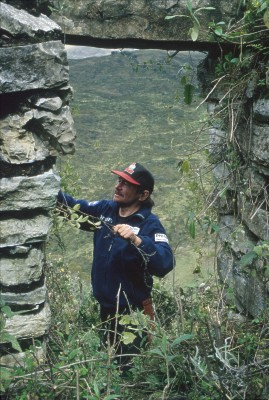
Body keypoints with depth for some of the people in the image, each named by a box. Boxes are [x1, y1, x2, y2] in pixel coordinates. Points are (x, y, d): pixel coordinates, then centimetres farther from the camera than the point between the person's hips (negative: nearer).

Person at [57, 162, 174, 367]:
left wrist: (136, 240, -43)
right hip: (106, 306, 6)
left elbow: (165, 263, -30)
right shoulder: (105, 209, 1)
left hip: (132, 309, -6)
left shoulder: (150, 224, -17)